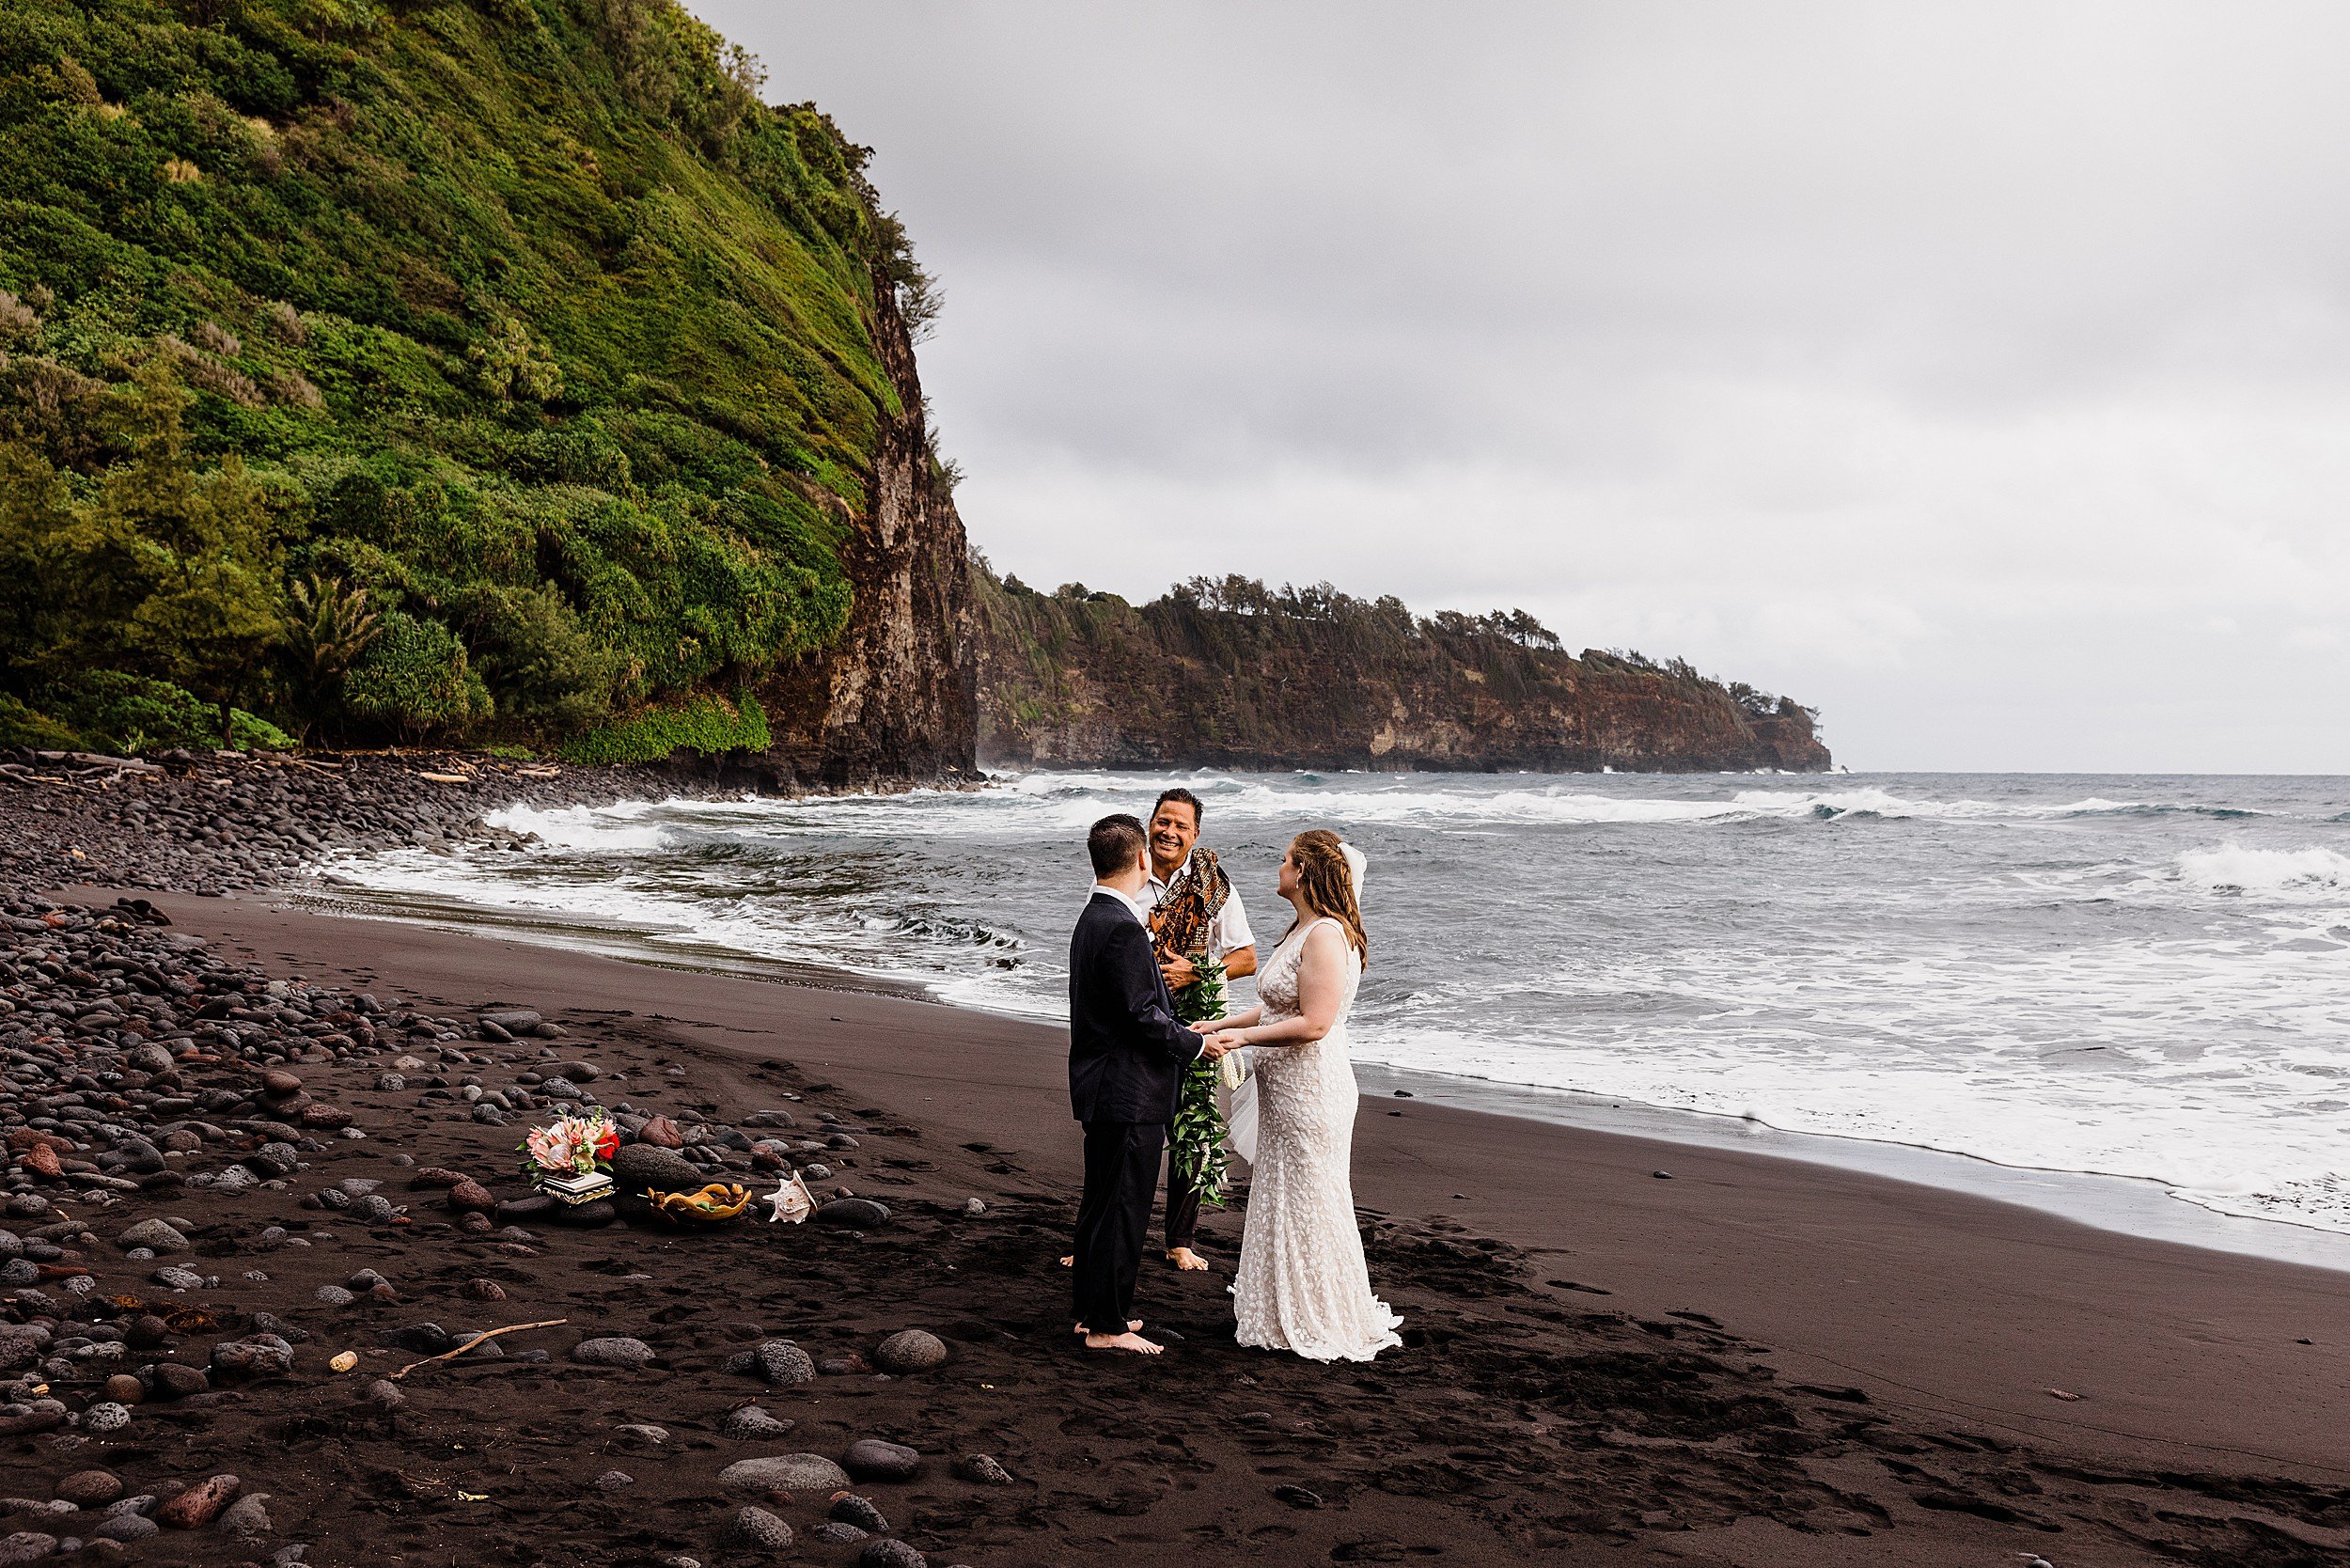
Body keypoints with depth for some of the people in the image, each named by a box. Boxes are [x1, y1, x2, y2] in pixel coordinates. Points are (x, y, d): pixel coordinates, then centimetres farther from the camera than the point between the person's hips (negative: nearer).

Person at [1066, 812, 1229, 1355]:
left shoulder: (1094, 918, 11)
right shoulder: (1123, 928, -21)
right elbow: (1143, 1017, -22)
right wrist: (1197, 1045, -9)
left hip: (1101, 1089, 11)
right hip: (1129, 1093, -11)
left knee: (1101, 1204, 18)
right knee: (1122, 1209, -1)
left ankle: (1092, 1310, 29)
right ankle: (1106, 1325, 7)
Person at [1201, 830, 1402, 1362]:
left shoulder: (1326, 936, -21)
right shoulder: (1302, 931, 12)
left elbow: (1314, 1023, -26)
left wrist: (1243, 1036, -20)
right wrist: (1220, 1025, 13)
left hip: (1311, 1092, -10)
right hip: (1285, 1090, 10)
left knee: (1310, 1204, 1)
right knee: (1282, 1199, 18)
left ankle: (1324, 1324, 14)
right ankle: (1286, 1311, 30)